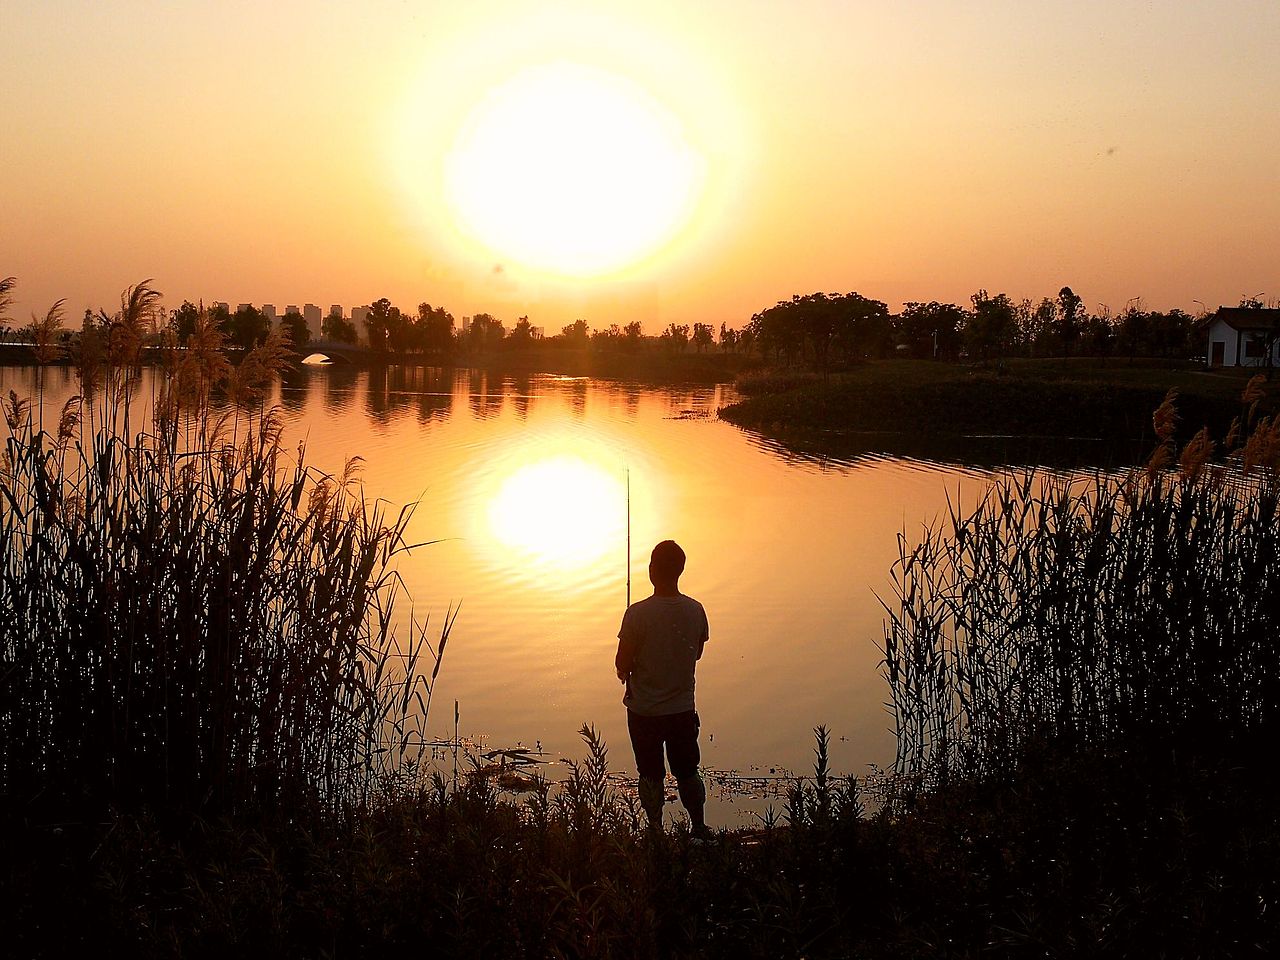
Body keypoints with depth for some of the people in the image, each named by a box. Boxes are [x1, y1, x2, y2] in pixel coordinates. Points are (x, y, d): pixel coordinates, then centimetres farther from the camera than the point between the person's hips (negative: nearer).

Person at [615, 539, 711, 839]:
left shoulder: (638, 613, -21)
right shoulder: (695, 610, -7)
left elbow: (622, 665, -15)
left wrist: (626, 672, 7)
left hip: (644, 710, -3)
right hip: (683, 709, 3)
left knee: (651, 776, 11)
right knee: (688, 772, 19)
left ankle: (656, 833, 21)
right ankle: (699, 827, 29)